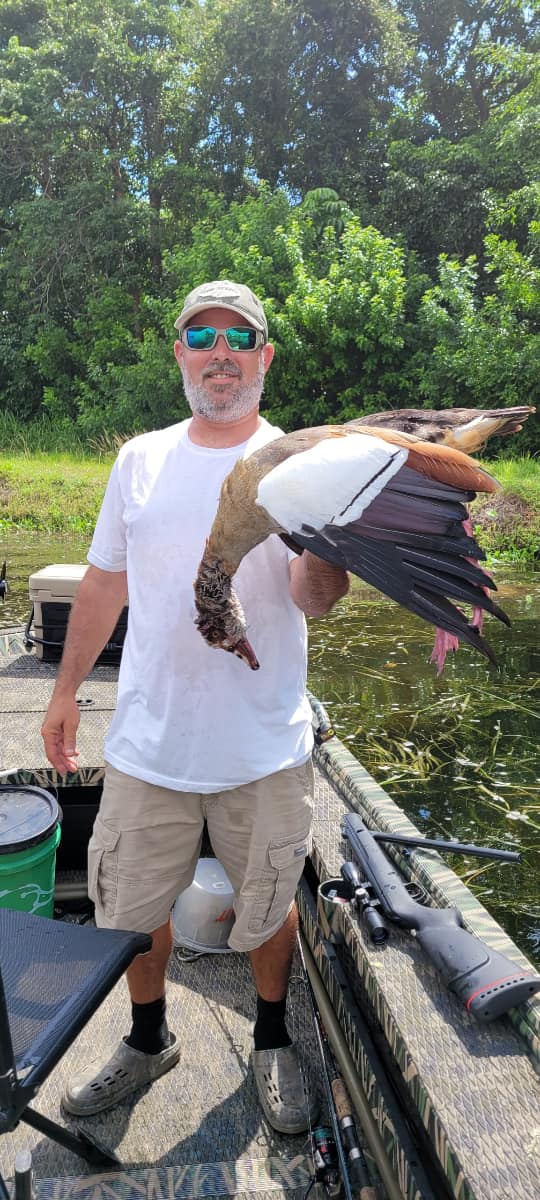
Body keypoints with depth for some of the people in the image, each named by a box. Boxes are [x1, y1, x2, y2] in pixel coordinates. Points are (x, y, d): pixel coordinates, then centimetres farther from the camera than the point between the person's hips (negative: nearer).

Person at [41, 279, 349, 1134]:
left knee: (268, 906, 16)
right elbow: (105, 582, 11)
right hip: (148, 740, 3)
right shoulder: (141, 459, 4)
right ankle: (148, 1041, 46)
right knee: (132, 905, 17)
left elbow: (316, 599, -15)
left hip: (264, 748, -2)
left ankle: (272, 1042, 45)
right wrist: (66, 689, 12)